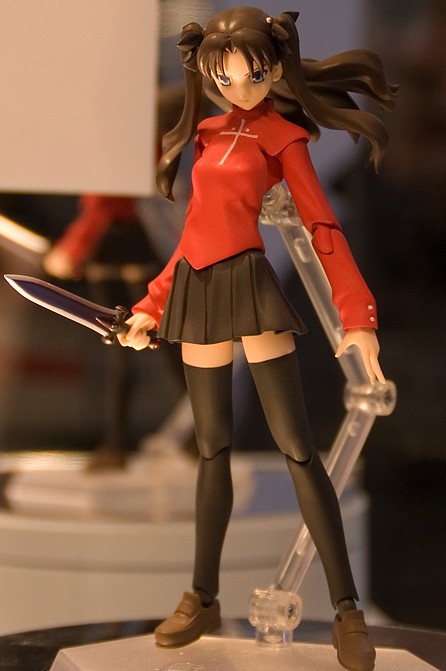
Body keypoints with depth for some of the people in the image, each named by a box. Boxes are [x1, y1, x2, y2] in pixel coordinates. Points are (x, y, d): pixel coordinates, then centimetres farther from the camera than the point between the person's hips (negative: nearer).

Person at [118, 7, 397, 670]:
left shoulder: (281, 135, 0)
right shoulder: (210, 132, 16)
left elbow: (323, 227, -6)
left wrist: (358, 318, -16)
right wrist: (151, 307, 19)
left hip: (250, 283, -6)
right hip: (197, 291, 6)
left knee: (297, 447, -7)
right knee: (212, 448, 11)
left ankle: (347, 610, -5)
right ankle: (203, 598, 20)